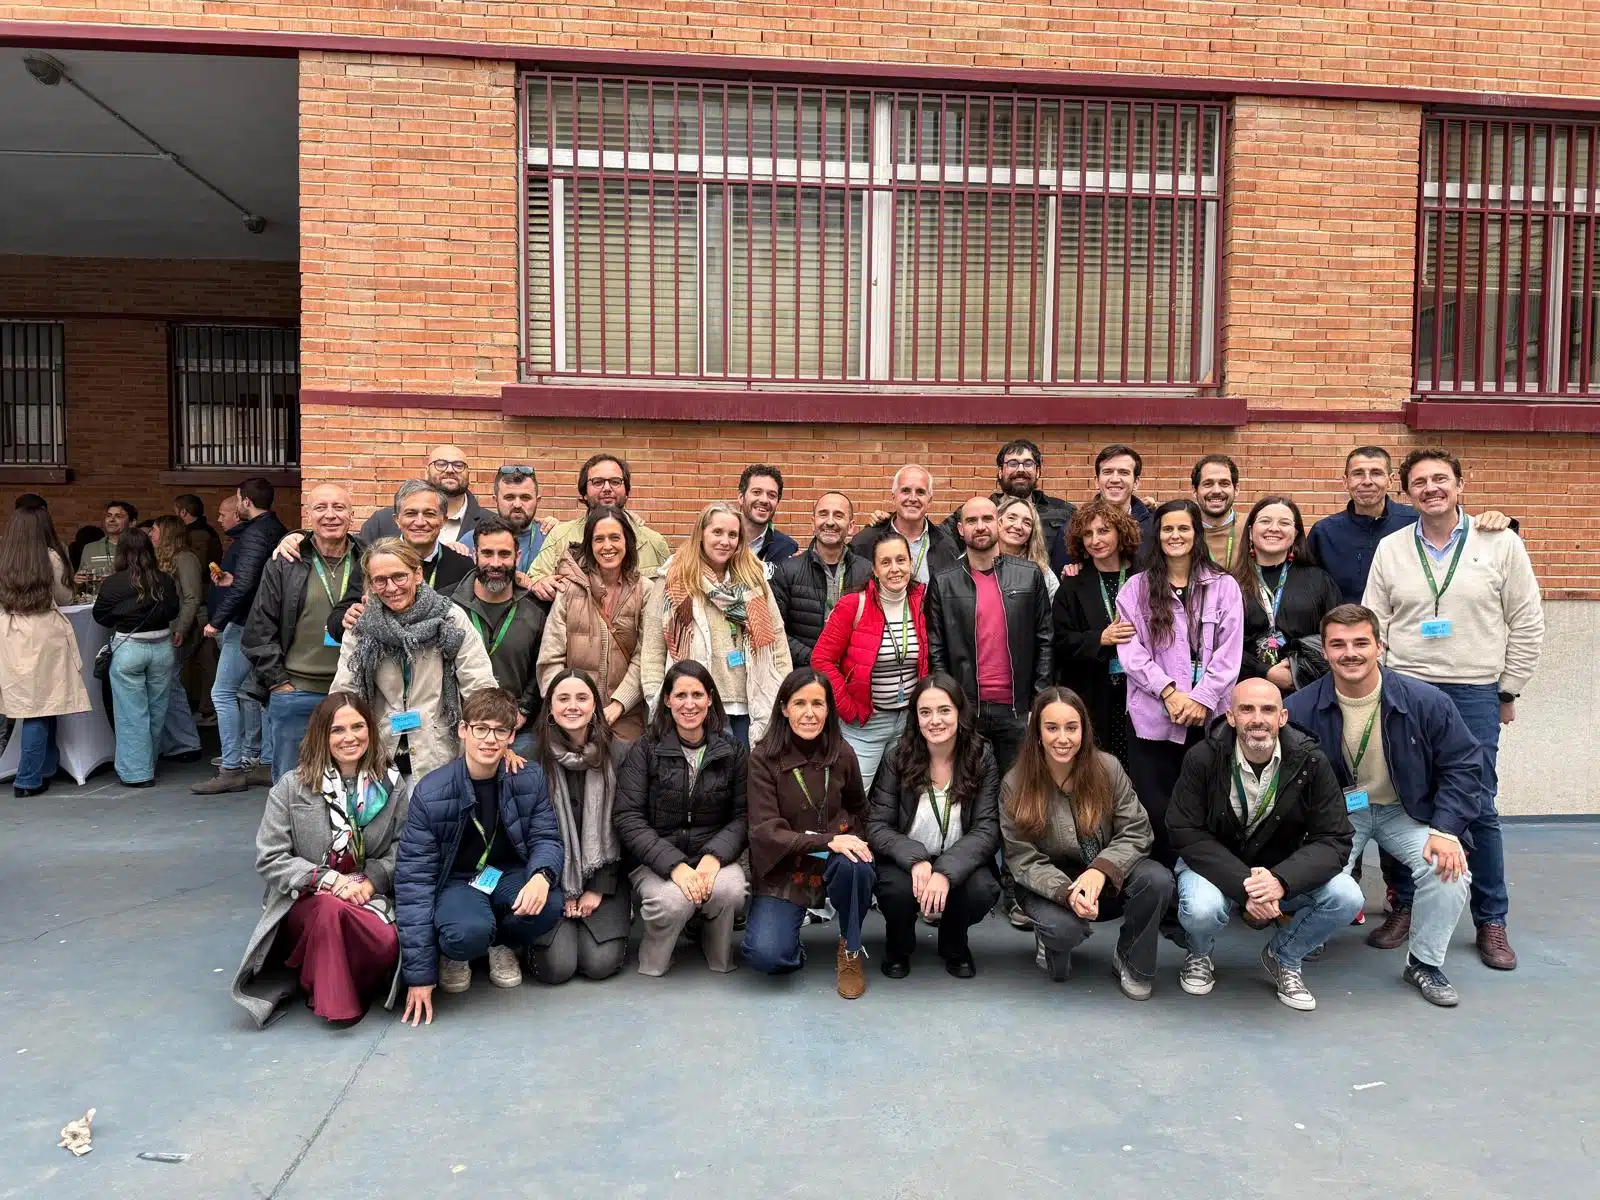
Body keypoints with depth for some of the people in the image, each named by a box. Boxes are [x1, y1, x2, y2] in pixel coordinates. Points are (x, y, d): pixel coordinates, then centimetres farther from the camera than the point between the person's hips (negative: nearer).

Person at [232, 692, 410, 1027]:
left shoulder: (392, 785, 4)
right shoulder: (291, 787, -1)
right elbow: (269, 859, -5)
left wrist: (370, 881, -17)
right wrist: (330, 879, -16)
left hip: (370, 899, 2)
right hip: (303, 903, -1)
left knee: (388, 944, -32)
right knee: (331, 908, -38)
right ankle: (330, 998, -17)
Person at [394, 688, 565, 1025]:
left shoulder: (530, 779, -9)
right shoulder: (431, 792, -17)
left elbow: (546, 837, -4)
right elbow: (414, 877, -16)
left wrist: (542, 875, -34)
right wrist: (419, 974, -18)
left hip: (510, 876, 3)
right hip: (456, 882, -3)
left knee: (551, 905, -30)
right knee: (468, 932, -36)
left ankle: (504, 945, 7)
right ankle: (452, 956, 5)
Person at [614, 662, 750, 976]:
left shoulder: (733, 751, 5)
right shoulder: (645, 749, -1)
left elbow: (743, 816, 0)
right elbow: (627, 818, -9)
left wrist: (715, 857, -20)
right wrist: (674, 865, -22)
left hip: (713, 856, 2)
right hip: (654, 860, -1)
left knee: (730, 890, -32)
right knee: (674, 900, -34)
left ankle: (720, 959, 2)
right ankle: (652, 966, 0)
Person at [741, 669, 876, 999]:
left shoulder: (842, 754, -2)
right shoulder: (764, 758, -10)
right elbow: (764, 831, -16)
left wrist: (851, 840, -3)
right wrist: (826, 840, -28)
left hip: (833, 860, 2)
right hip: (782, 871, -2)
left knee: (855, 866, -35)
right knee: (766, 956, -26)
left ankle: (850, 950, -6)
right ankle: (793, 946, 13)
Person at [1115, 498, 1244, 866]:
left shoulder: (1224, 587, 8)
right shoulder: (1136, 588, 8)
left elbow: (1229, 654, 1)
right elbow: (1130, 651, -1)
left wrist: (1202, 698, -10)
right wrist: (1168, 691, -12)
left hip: (1208, 719, 0)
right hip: (1152, 718, 0)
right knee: (1155, 813, -2)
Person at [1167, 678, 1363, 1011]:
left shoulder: (1310, 762, -13)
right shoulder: (1202, 759, -17)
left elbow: (1334, 841, -14)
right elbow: (1187, 834, -18)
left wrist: (1280, 881, -33)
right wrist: (1243, 885, -32)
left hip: (1284, 870, 2)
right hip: (1217, 867, -2)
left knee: (1347, 897, -22)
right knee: (1201, 909, -34)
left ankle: (1284, 957, 9)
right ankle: (1198, 955, 7)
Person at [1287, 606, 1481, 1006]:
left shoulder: (1425, 701, -15)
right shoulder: (1301, 709, -17)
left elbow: (1463, 765, -7)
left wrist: (1446, 830, -17)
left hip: (1406, 811, 1)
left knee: (1449, 872, -24)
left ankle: (1425, 964, 5)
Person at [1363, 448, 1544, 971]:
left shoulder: (1501, 544, 1)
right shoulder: (1390, 548, 5)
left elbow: (1527, 625, 3)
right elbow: (1373, 626, 7)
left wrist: (1508, 691, 2)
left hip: (1475, 695, -1)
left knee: (1478, 809, 2)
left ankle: (1491, 920, 16)